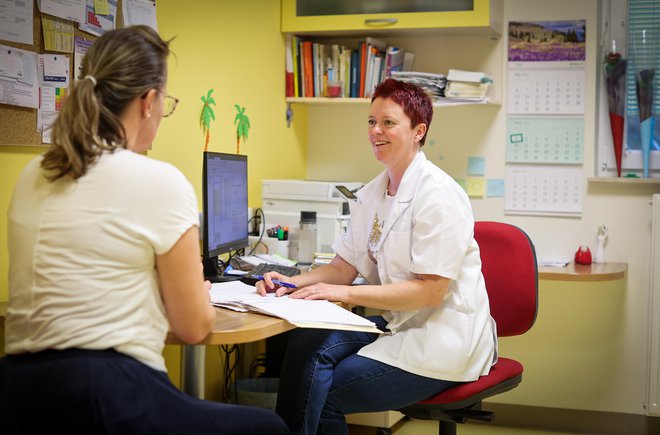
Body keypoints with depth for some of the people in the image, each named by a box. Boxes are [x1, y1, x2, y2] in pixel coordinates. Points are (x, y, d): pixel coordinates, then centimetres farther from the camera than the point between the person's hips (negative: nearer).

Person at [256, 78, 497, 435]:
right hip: (398, 325, 7)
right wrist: (292, 283, -9)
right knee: (308, 343, -18)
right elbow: (344, 268, 10)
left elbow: (431, 291, -20)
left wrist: (345, 293, -24)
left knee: (324, 394, -15)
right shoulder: (371, 194, 9)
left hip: (443, 339, -7)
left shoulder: (438, 195, -16)